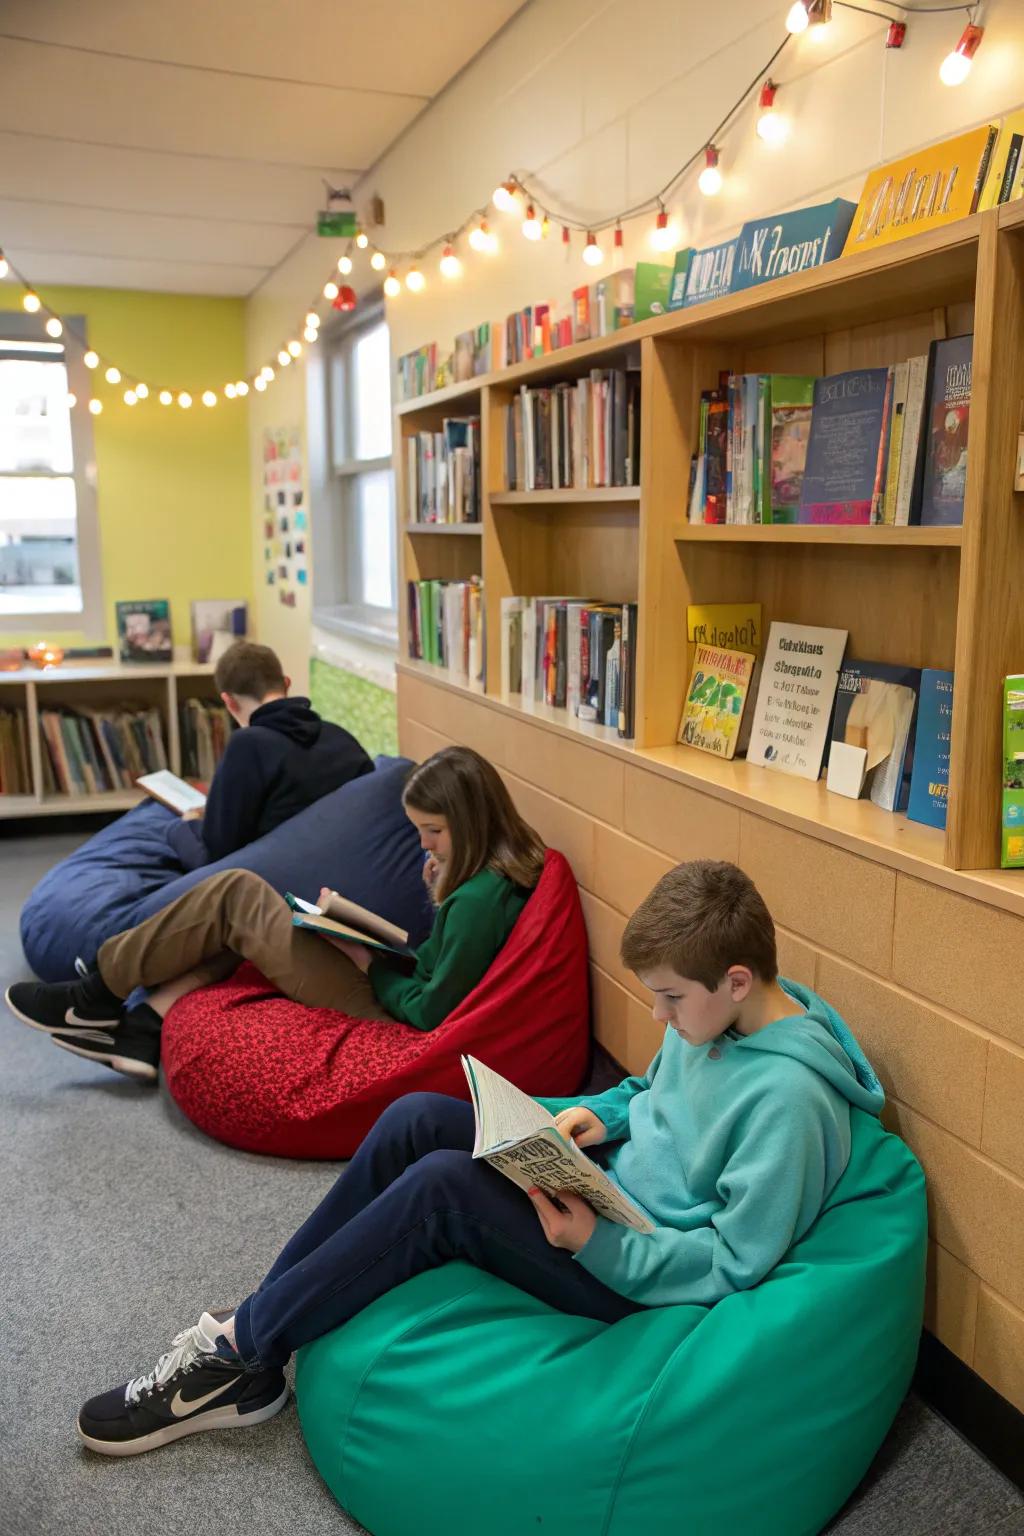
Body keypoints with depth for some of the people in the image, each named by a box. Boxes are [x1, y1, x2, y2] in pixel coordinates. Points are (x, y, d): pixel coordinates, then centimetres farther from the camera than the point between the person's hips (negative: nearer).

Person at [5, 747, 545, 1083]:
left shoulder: (480, 897, -27)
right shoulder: (505, 866, 1)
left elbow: (430, 1011, -24)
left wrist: (367, 962, -12)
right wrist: (439, 897, -1)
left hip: (379, 1012, -10)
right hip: (392, 995, 10)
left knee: (237, 893, -8)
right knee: (233, 923, 12)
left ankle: (96, 999, 7)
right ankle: (141, 1033, 11)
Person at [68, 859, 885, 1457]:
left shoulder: (788, 1097, -25)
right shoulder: (715, 1014, 1)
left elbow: (736, 1263, -23)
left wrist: (598, 1244, -30)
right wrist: (600, 1112, -2)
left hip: (643, 1277, -9)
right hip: (611, 1179, 9)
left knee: (441, 1185, -26)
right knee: (418, 1118, -8)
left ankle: (238, 1351, -9)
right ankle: (253, 1326, 1)